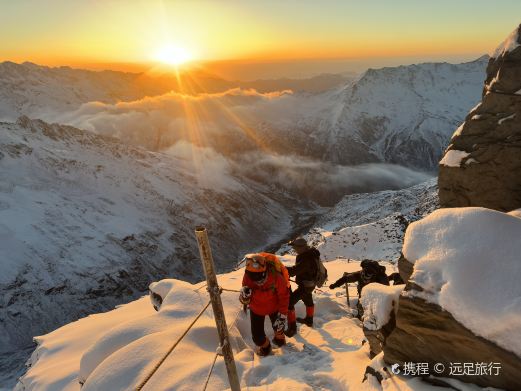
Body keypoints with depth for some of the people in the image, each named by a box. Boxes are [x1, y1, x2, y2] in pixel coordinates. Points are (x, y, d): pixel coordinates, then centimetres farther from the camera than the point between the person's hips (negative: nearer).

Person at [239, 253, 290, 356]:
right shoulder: (247, 278, -31)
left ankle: (279, 337, 62)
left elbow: (284, 296, -20)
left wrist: (283, 315, -18)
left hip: (274, 307, -1)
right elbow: (245, 300, -18)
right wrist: (245, 296, -41)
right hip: (256, 309, 1)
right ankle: (264, 346, 41)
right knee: (257, 335, 3)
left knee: (278, 326, 23)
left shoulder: (276, 277, -38)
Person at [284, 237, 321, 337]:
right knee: (308, 300, 30)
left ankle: (292, 328, 1)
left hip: (305, 285, -10)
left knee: (289, 302, -6)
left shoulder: (306, 260, -36)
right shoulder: (310, 252, -7)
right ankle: (309, 320, 53)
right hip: (310, 283, 10)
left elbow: (294, 271, -39)